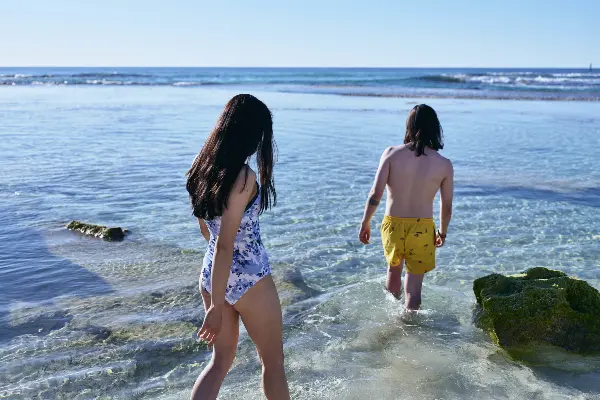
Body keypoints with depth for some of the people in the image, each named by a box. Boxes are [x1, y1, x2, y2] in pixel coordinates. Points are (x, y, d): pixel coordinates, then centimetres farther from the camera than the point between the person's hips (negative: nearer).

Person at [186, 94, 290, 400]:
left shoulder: (203, 168, 2)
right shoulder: (244, 177, -22)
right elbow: (224, 245, -24)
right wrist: (216, 307, -19)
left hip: (211, 276, 7)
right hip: (249, 280, -7)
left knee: (221, 359, 21)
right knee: (273, 362, 16)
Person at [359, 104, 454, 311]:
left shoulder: (391, 154, -10)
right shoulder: (444, 165, -7)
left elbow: (375, 194, -12)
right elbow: (447, 207, 1)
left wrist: (365, 223, 2)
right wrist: (442, 232, 18)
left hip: (393, 225, 2)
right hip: (422, 230, -2)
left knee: (394, 270, 28)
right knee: (414, 285, 10)